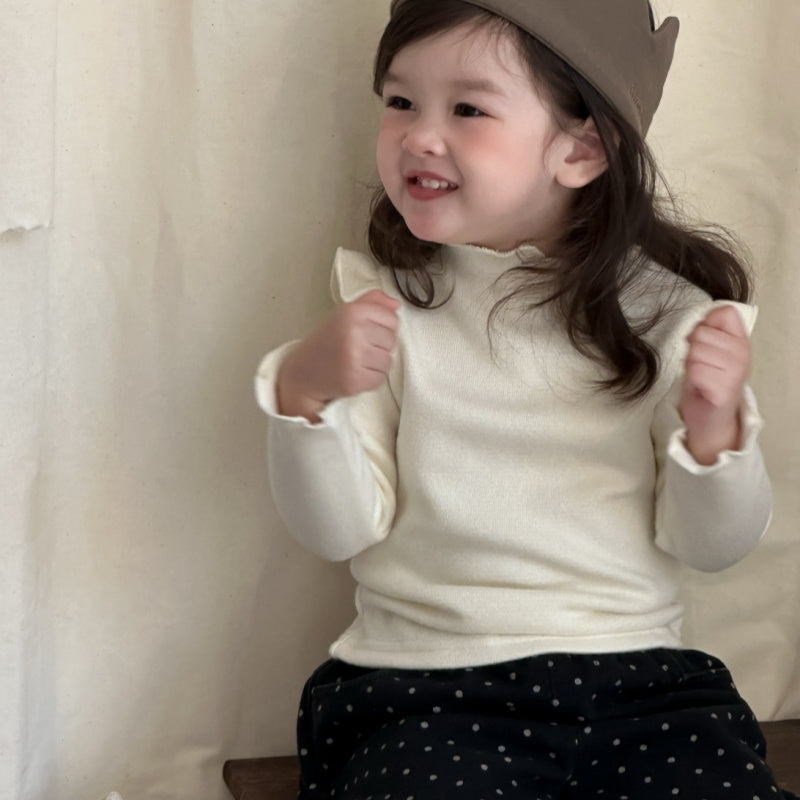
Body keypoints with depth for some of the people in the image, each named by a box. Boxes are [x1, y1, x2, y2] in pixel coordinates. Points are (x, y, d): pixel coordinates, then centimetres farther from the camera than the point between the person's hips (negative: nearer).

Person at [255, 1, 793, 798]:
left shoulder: (666, 312, 0)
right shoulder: (385, 304, 1)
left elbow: (709, 546, 2)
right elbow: (338, 531, -4)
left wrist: (714, 430, -16)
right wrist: (304, 394, -20)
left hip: (634, 676, 1)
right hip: (421, 686, -1)